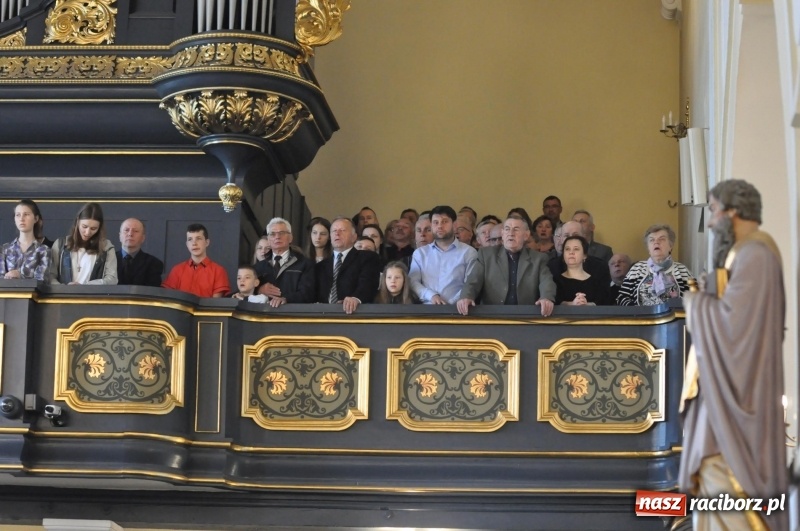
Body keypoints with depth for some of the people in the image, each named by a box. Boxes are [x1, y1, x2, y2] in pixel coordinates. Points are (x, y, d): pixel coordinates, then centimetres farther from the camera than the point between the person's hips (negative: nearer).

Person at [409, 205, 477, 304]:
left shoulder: (468, 252, 7)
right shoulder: (420, 253, 17)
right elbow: (413, 282, 8)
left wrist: (451, 304, -15)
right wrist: (431, 295, -11)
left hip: (455, 308, -2)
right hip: (426, 308, 2)